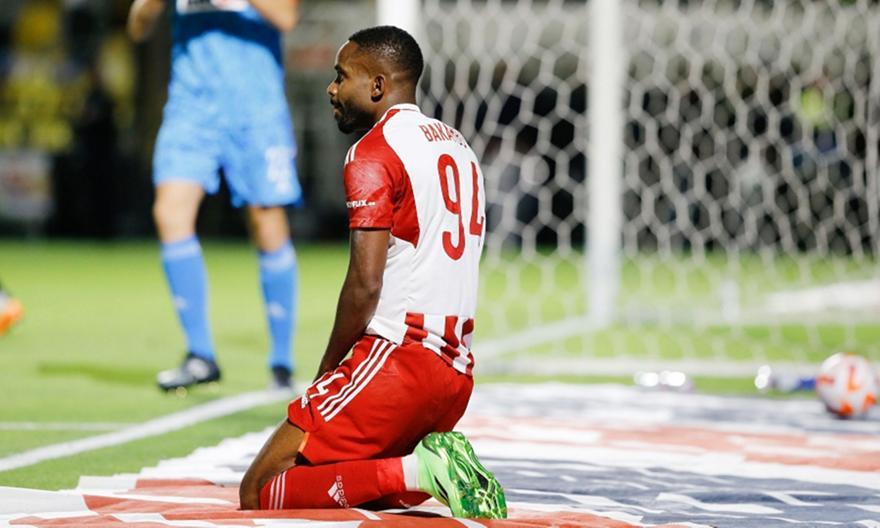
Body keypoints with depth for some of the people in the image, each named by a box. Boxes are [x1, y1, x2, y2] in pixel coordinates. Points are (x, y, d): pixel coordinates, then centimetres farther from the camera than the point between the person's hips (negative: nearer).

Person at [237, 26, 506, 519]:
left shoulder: (374, 153, -9)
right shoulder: (457, 146, 18)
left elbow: (366, 285, -16)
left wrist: (328, 372, -4)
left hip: (396, 356, -9)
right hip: (456, 372, 9)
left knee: (261, 492, -7)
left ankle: (415, 470, -18)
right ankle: (434, 465, 0)